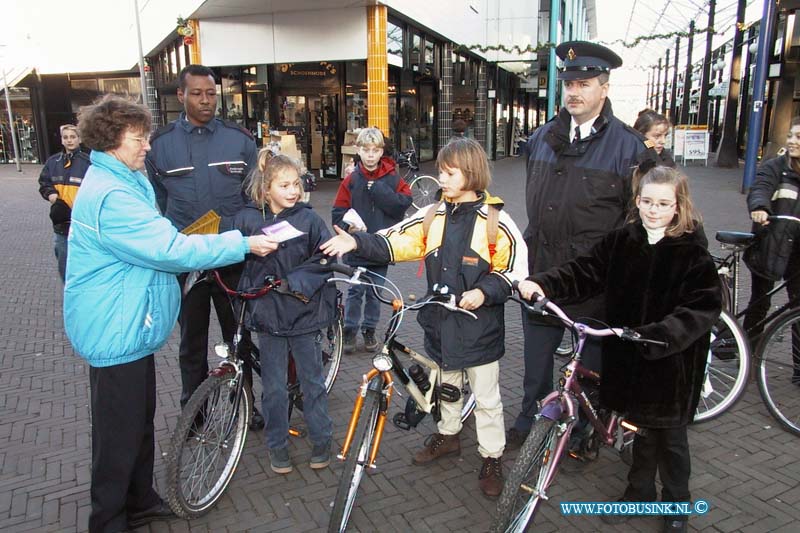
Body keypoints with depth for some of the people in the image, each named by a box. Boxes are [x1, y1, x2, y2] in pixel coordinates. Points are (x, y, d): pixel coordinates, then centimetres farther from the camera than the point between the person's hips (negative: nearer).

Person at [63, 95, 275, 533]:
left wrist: (187, 251, 3)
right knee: (120, 435, 4)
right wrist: (241, 244, -22)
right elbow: (169, 249, -27)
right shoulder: (110, 195, -24)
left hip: (131, 327, 11)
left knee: (140, 420, 22)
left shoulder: (128, 182, 11)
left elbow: (153, 245, 18)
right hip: (116, 333, -11)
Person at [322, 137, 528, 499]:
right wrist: (356, 242, -17)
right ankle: (448, 435, 46)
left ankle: (492, 459, 26)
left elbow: (515, 269, -9)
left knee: (486, 398, 9)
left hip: (480, 326, -4)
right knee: (446, 385, 24)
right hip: (441, 321, 5)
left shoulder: (495, 220, -12)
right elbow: (394, 243, -4)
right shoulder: (432, 217, 1)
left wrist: (484, 291, -22)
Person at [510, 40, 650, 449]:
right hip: (542, 268, 4)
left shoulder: (627, 145, -6)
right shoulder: (541, 138, 8)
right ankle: (530, 419, 33)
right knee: (537, 351, 14)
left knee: (594, 354, 12)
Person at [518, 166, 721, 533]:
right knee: (641, 429, 21)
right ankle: (639, 493, 42)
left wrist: (661, 334, -32)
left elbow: (703, 308, -18)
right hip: (627, 356, 3)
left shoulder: (693, 255, -11)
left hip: (672, 362, -3)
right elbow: (583, 273, -7)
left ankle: (676, 503, 37)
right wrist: (542, 283, -23)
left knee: (670, 437, 13)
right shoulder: (620, 242, -1)